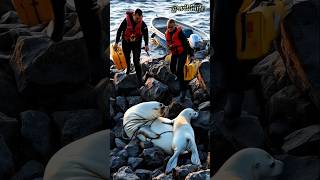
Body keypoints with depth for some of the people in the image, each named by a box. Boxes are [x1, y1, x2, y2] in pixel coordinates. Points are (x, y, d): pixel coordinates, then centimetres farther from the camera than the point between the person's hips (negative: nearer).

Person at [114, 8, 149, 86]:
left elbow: (145, 34, -4)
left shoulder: (142, 24, -17)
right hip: (126, 43, 1)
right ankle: (128, 69, 50)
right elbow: (119, 31, -13)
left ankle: (139, 79, -5)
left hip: (137, 44, -1)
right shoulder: (126, 21, -23)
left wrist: (146, 45, -11)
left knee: (136, 61, -8)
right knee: (127, 58, 20)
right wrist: (116, 43, -10)